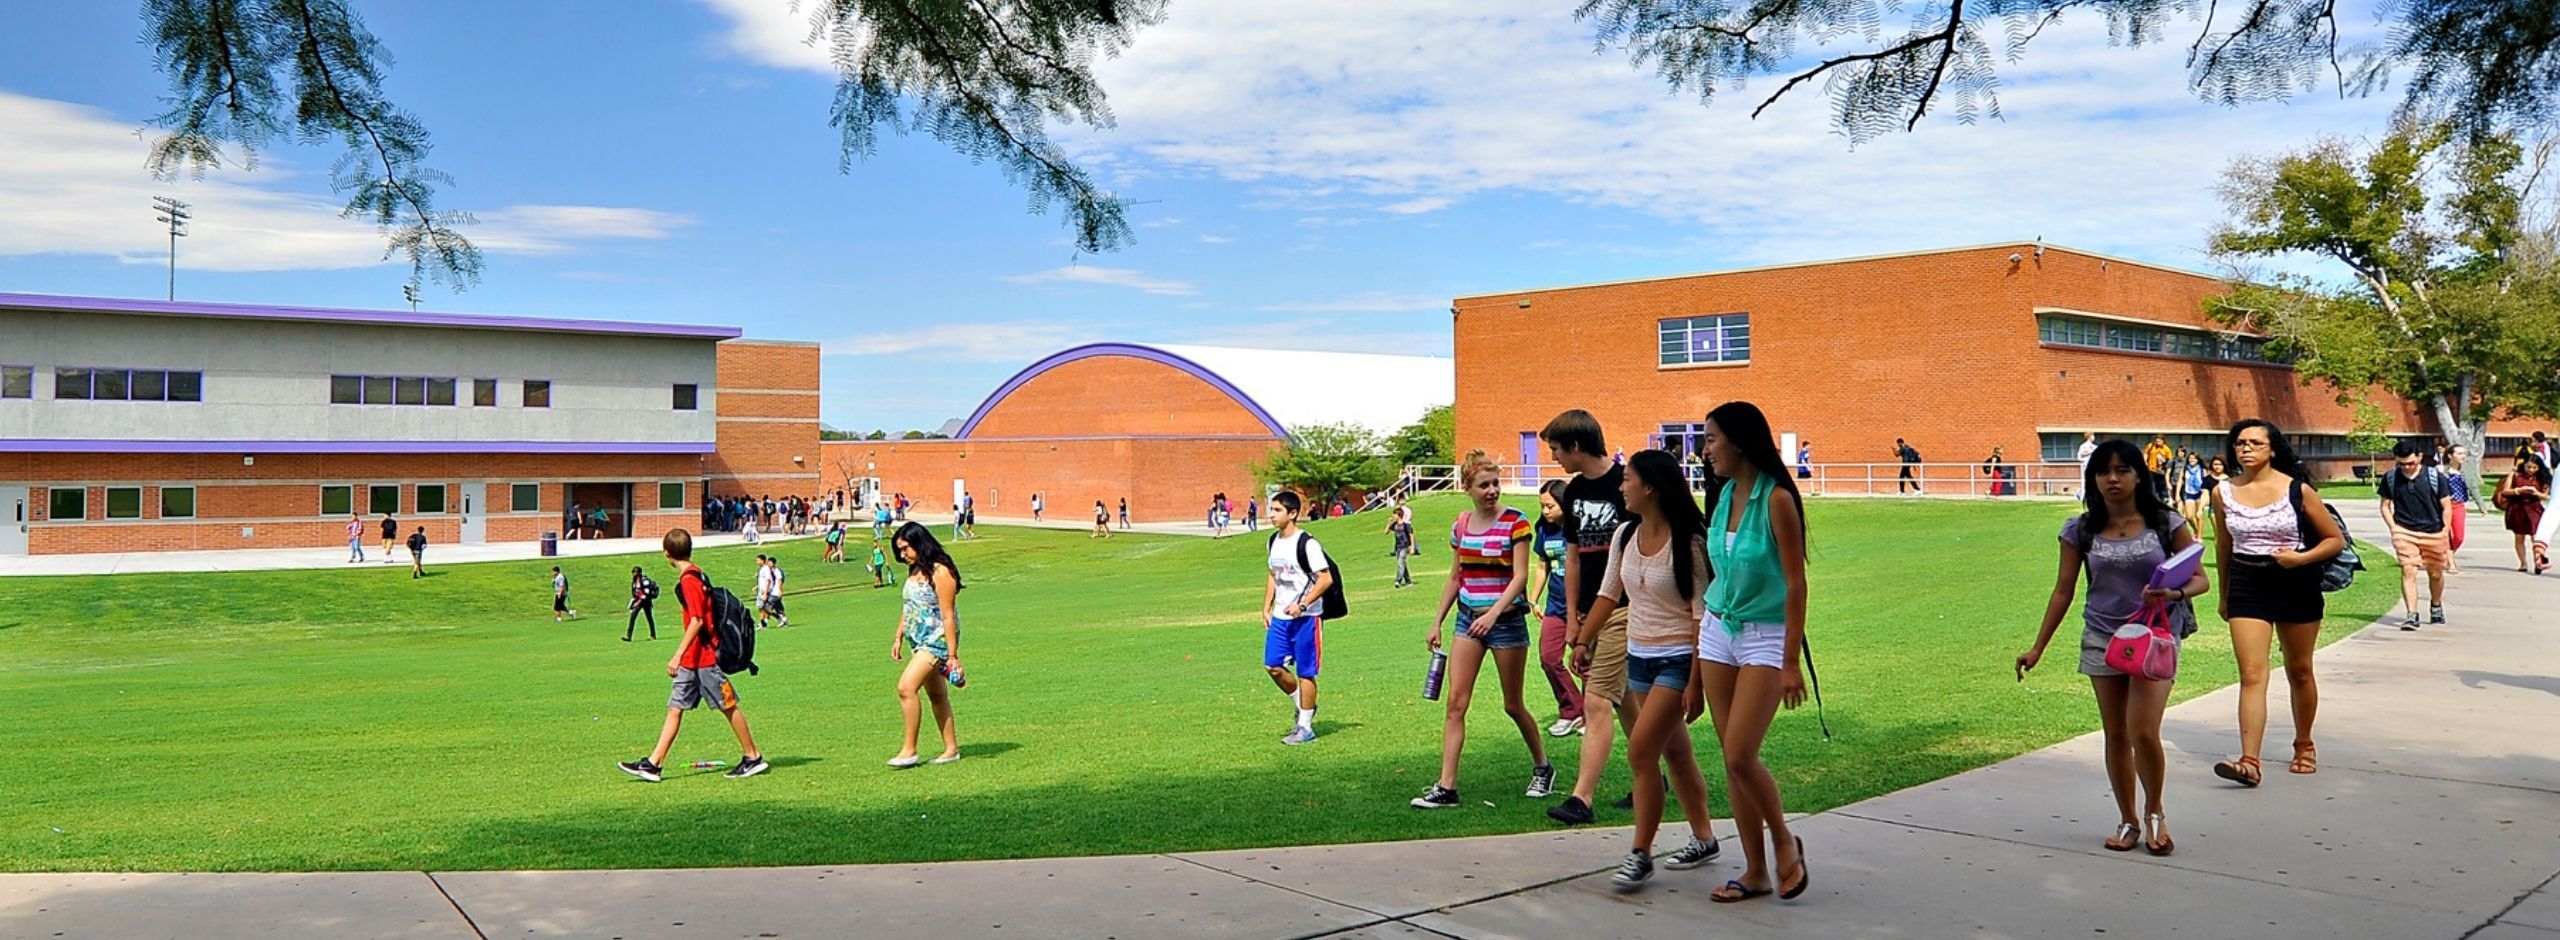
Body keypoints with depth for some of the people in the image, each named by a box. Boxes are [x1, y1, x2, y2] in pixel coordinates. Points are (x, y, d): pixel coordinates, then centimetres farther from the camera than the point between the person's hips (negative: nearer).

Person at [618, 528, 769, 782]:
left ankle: (754, 758, 10)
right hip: (692, 659, 9)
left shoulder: (689, 580, -16)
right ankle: (654, 764, 7)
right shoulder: (696, 575, 12)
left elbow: (697, 621, -23)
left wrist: (678, 655, -23)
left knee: (729, 707, 0)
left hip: (704, 656, -9)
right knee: (675, 708, 6)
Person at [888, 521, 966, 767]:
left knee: (906, 687, -18)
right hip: (920, 642, 9)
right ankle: (951, 749, 21)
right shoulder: (914, 571, 9)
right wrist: (898, 637, 16)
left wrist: (952, 654, -19)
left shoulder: (940, 572, -17)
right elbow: (907, 608, 21)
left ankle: (909, 751, -12)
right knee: (937, 696, 13)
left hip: (937, 640, -9)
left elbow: (948, 616, -18)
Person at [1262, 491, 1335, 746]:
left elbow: (1326, 579, -17)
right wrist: (1266, 607, 15)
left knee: (1305, 672, 0)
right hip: (1280, 616, 8)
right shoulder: (1274, 541, 9)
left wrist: (1302, 604, -23)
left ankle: (1305, 727, 10)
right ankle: (1303, 704, 27)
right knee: (1273, 665, 5)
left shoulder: (1307, 544, -15)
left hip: (1305, 617, -7)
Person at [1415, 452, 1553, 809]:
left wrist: (1493, 613, -27)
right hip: (1468, 619, 5)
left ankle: (1542, 768, 31)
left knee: (1512, 705, 7)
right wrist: (1437, 622, 13)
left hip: (1506, 620, -4)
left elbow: (1520, 576, -15)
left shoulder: (1516, 522, -8)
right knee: (1454, 702, -5)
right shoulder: (1461, 525, 7)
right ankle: (1446, 787, -5)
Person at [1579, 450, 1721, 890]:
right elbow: (1608, 594, 15)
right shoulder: (1624, 535, 5)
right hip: (1639, 656, 7)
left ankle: (1640, 854, -5)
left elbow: (1701, 614, -16)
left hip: (1678, 658, -7)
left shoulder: (1687, 542, -16)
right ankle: (1703, 839, 28)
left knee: (1641, 750, -13)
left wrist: (1696, 679, -18)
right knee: (1674, 751, 15)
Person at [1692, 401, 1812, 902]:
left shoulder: (1776, 499, -14)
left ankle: (1784, 842, 14)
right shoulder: (1724, 495, 7)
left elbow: (1796, 584, -14)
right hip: (1718, 632, 7)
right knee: (1731, 759, 6)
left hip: (1765, 639, -7)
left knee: (1740, 756, -12)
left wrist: (1791, 662, -18)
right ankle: (1756, 871, 16)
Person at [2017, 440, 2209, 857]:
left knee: (2144, 733, -12)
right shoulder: (2081, 531, 1)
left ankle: (2155, 811, 15)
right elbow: (2063, 591, 5)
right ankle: (2128, 821, 22)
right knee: (2116, 735, 8)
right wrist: (2037, 649, 3)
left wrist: (2176, 593, -24)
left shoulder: (2166, 524, -3)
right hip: (2103, 639, 2)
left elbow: (2200, 578, 0)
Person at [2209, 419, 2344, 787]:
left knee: (2299, 671, 16)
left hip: (2296, 585, -1)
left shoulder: (2298, 490, -7)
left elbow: (2336, 540, 0)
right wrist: (2224, 596, 17)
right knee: (2252, 675, -9)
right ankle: (2250, 762, -16)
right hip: (2246, 586, 1)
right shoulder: (2223, 493, 0)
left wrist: (2301, 557, -18)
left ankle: (2304, 745, 36)